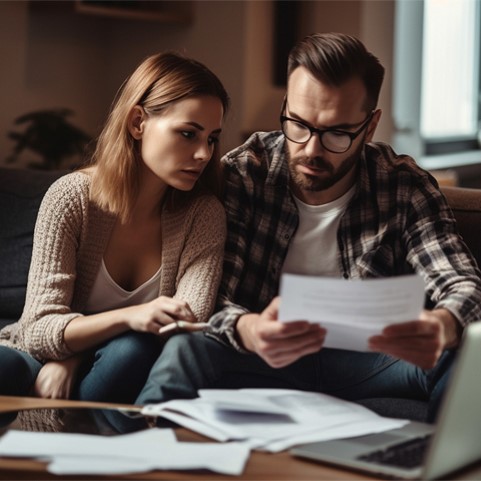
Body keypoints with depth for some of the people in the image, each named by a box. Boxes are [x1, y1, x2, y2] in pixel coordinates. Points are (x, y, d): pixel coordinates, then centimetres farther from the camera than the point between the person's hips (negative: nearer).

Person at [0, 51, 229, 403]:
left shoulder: (205, 214, -5)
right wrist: (129, 317, -35)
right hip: (44, 364, -2)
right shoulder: (71, 197, -11)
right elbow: (39, 331, -16)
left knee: (134, 351, -33)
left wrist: (73, 359, -25)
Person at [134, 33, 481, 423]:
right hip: (264, 360, -2)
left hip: (368, 364, 2)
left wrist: (442, 327, -39)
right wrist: (249, 331, -42)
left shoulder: (404, 186, -3)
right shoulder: (241, 175, -8)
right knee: (182, 355, -34)